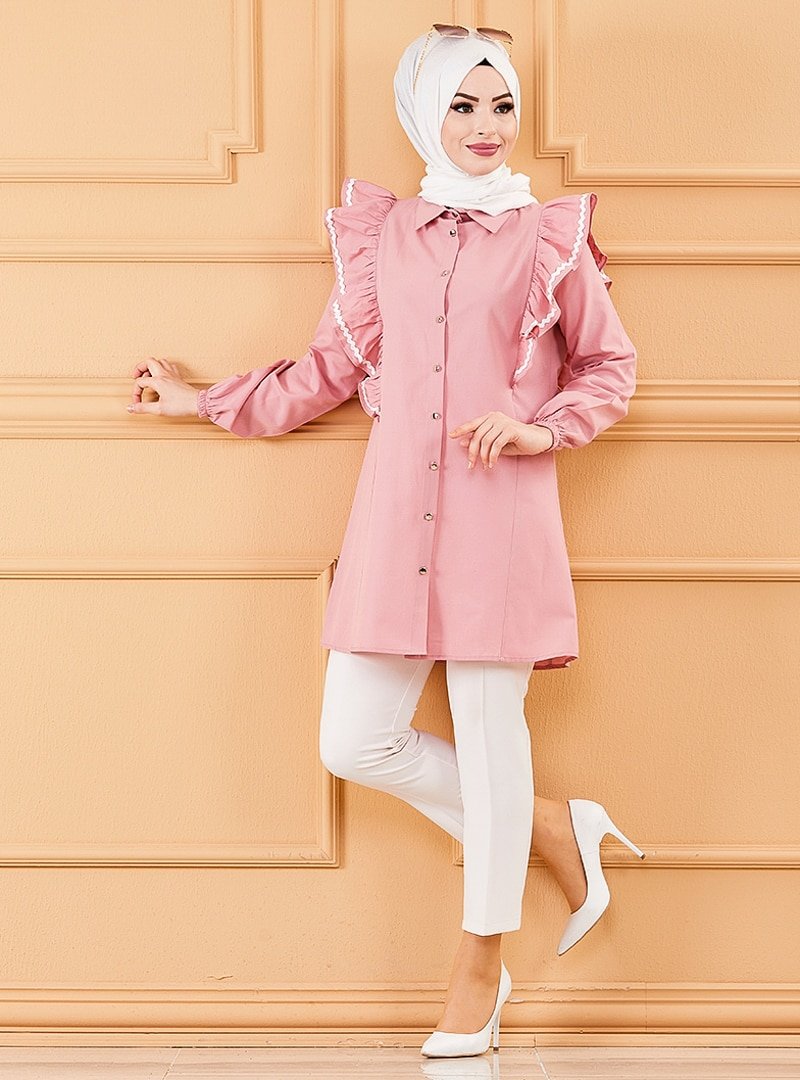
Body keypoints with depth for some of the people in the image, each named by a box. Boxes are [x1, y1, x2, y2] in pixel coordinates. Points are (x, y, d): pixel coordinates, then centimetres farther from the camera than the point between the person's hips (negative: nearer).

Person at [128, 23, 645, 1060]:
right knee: (356, 742, 0)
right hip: (396, 515, 3)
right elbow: (333, 366, 18)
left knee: (489, 732, 1)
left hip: (500, 516, -3)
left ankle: (481, 965, 20)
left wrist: (540, 429, -7)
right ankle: (555, 829, 21)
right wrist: (205, 400, 21)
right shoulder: (385, 233, 12)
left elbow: (611, 366, 10)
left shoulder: (549, 236, 5)